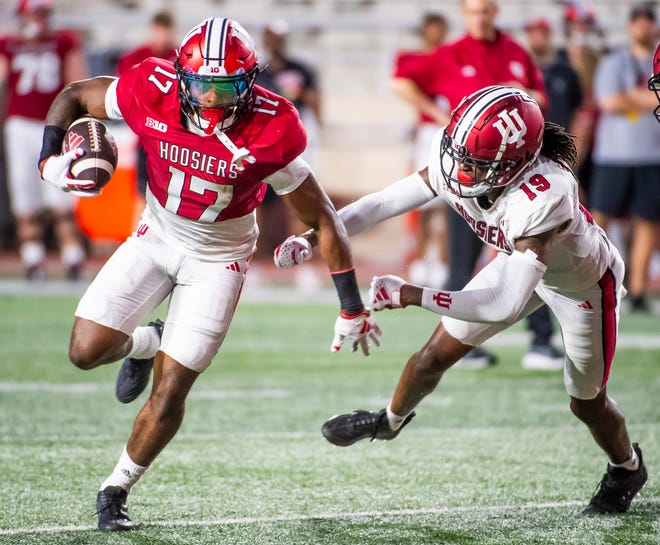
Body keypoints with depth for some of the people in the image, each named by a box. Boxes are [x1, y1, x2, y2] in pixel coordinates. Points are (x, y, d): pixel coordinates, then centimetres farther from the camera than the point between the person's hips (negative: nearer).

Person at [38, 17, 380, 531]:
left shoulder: (270, 132, -28)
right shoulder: (151, 92, -23)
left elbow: (323, 220, -17)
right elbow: (73, 96, -3)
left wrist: (352, 308, -13)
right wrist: (51, 160, -21)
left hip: (218, 257, -2)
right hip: (158, 235, 3)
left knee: (170, 390, -6)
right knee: (87, 350, -7)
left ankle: (117, 490, 17)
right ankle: (144, 344, 29)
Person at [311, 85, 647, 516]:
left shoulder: (542, 197, -48)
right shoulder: (454, 166, -30)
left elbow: (507, 305, -48)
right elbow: (382, 204, -16)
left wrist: (410, 295, -47)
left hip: (585, 283, -5)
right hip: (520, 261, 5)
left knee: (587, 402, 13)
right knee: (435, 355, 7)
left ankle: (627, 469, 45)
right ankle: (391, 419, 39)